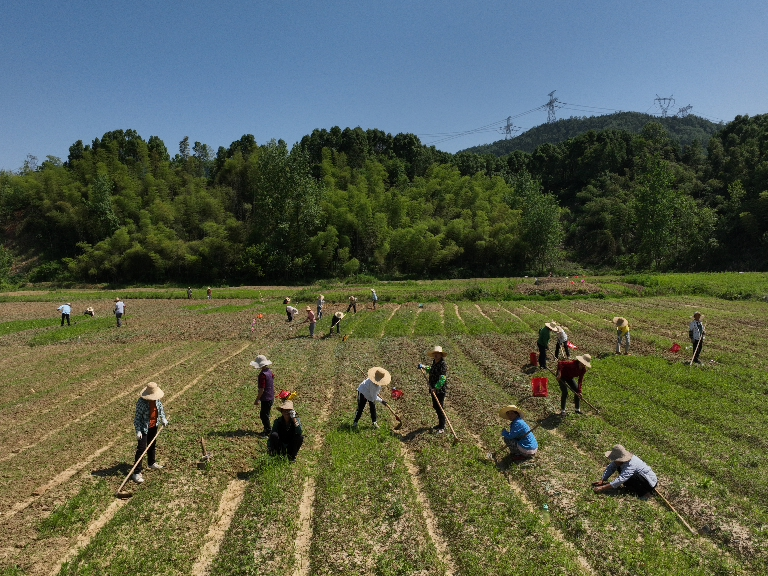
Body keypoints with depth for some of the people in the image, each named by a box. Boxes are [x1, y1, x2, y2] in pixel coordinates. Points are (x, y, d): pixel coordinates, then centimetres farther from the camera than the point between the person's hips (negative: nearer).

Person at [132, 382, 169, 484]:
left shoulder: (156, 399, -7)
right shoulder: (142, 402, -27)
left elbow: (160, 407, 11)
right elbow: (137, 417, -23)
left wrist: (163, 418, -1)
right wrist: (138, 431, -25)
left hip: (153, 426, 8)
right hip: (144, 428, -8)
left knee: (153, 445, 24)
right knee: (141, 449, -8)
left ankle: (152, 463, 45)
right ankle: (136, 473, -3)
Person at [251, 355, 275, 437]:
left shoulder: (262, 375, -23)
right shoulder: (270, 371, 5)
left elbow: (262, 389, -22)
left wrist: (257, 400, -14)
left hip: (266, 399, -9)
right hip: (271, 397, 9)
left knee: (264, 415, 2)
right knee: (263, 414, 20)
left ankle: (268, 431, 10)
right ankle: (268, 429, 28)